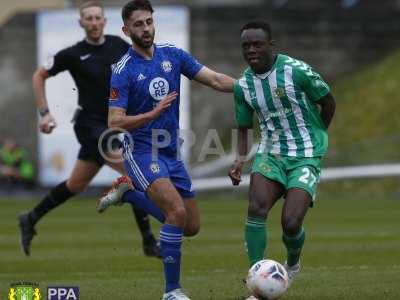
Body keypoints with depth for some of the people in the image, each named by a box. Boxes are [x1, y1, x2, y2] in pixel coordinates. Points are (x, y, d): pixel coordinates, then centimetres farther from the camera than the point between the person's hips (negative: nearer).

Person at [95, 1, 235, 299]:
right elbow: (115, 122, -16)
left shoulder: (172, 54, 3)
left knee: (191, 227, 10)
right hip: (141, 152, -6)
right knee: (177, 212, -25)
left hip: (172, 152, 6)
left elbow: (215, 80, 1)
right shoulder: (123, 71, -12)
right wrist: (154, 113, -29)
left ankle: (128, 192, 27)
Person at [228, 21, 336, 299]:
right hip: (270, 153, 4)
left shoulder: (296, 70, -14)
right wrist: (240, 159, -1)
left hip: (306, 158, -4)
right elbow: (244, 127, 16)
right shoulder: (243, 85, 2)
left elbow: (328, 102, 1)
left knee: (291, 224, -16)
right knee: (257, 208, -23)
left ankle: (293, 264, 20)